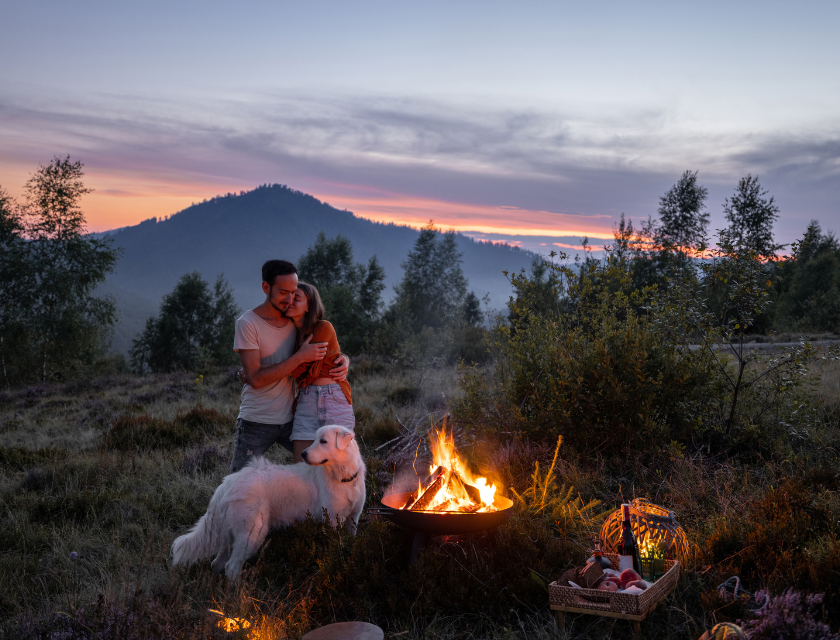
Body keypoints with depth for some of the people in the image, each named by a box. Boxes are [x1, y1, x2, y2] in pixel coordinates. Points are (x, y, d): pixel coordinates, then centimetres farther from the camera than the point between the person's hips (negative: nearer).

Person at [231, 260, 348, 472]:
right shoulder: (248, 323, -11)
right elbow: (255, 378, -19)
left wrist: (343, 361, -9)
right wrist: (300, 357, -22)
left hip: (290, 419, 4)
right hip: (256, 422, -4)